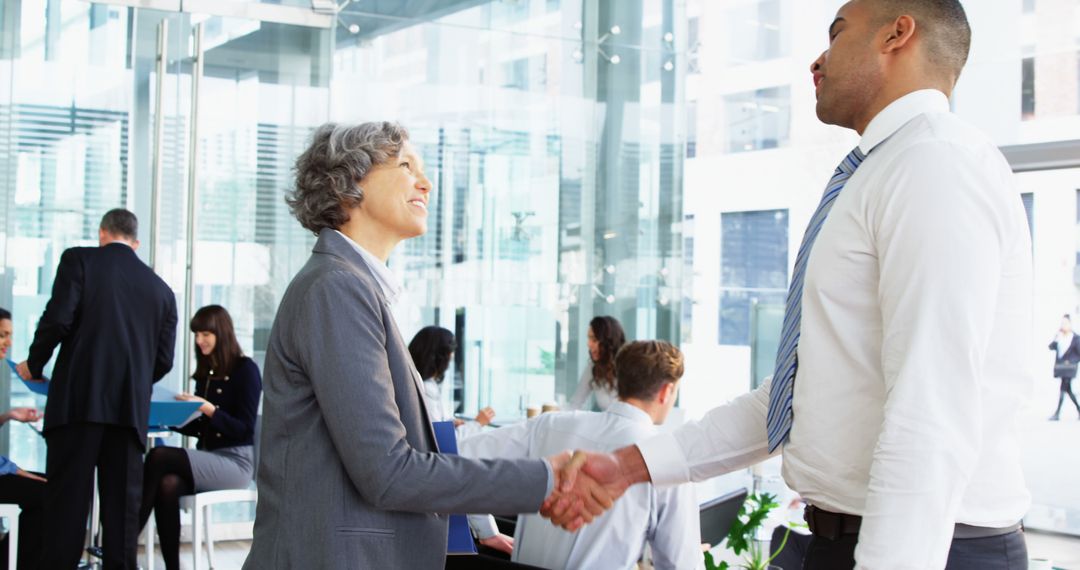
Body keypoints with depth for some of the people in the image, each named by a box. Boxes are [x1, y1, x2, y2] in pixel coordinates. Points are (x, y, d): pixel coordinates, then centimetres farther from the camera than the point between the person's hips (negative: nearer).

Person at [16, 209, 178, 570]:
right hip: (131, 409, 3)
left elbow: (58, 319, -8)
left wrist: (34, 364, 8)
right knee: (123, 505, 5)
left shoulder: (79, 260, 5)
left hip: (79, 402, -3)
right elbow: (164, 360, 10)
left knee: (67, 501, -1)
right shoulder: (161, 289, 15)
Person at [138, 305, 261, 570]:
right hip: (206, 457, 6)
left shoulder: (246, 369, -4)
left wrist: (209, 409, -22)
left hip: (236, 461, -6)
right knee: (168, 484, -29)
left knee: (159, 457, -26)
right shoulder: (205, 371, 15)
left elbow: (245, 428, -10)